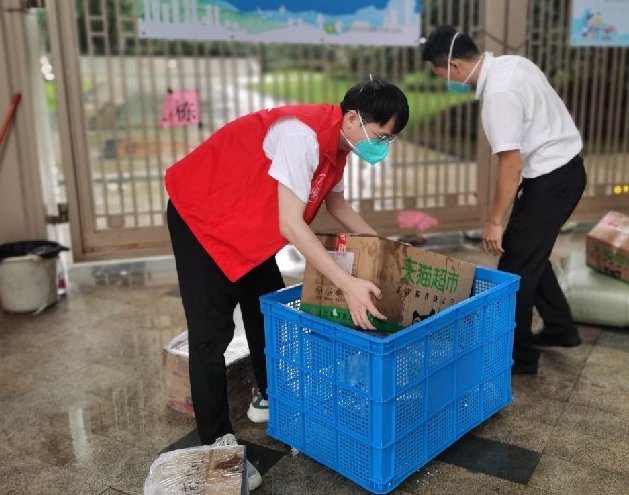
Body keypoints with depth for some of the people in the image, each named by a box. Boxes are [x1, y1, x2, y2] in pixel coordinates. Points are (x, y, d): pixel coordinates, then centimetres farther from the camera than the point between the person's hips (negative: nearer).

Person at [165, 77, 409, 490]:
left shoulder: (337, 142, -2)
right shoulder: (303, 134, -31)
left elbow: (336, 203, 13)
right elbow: (290, 225, -35)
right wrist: (347, 283, -38)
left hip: (246, 221, 9)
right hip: (199, 215, -9)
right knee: (212, 332, -8)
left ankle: (268, 397, 32)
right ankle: (217, 441, 1)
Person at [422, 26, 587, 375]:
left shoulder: (499, 93, -25)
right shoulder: (511, 62, 4)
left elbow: (511, 165, -24)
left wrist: (494, 221, -16)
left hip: (550, 179, -10)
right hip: (564, 167, 10)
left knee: (516, 265, -1)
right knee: (530, 255, 20)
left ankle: (517, 355, 12)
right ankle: (560, 328, 34)